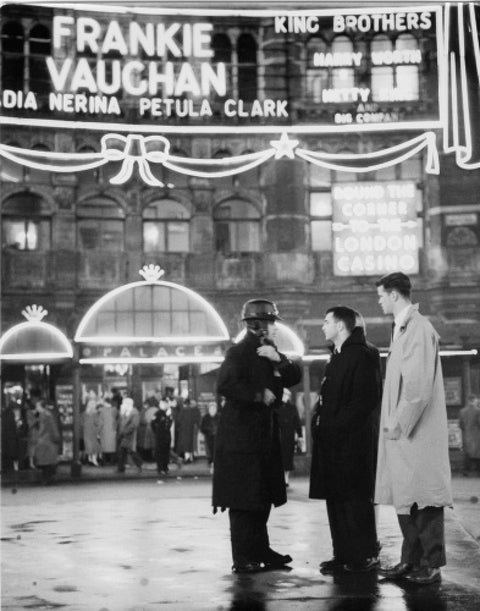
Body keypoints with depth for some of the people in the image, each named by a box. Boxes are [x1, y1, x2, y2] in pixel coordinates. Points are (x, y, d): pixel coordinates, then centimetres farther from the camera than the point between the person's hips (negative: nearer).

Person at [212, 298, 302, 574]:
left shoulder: (270, 352, 15)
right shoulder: (239, 352, -11)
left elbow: (295, 377, 7)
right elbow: (226, 385, -24)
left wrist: (279, 360, -9)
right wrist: (259, 396, -17)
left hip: (266, 433, 9)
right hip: (242, 434, -9)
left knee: (264, 496, 13)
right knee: (243, 499, -6)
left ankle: (260, 550, 22)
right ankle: (243, 558, -2)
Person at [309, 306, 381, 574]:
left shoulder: (361, 356, -10)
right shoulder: (337, 356, 19)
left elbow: (365, 400, -18)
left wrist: (335, 425, -19)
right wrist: (321, 423, 9)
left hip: (352, 441, -9)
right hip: (331, 440, 9)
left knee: (355, 499, -4)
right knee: (335, 499, 10)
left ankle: (366, 556, 3)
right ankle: (344, 554, 16)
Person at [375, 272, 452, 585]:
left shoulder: (419, 329, -14)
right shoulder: (402, 328, 15)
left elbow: (418, 387, -20)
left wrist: (399, 426, -16)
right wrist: (393, 424, 11)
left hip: (418, 431, -9)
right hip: (401, 430, 9)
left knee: (424, 499, -3)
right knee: (404, 498, 12)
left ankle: (432, 565, 3)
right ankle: (411, 559, 20)